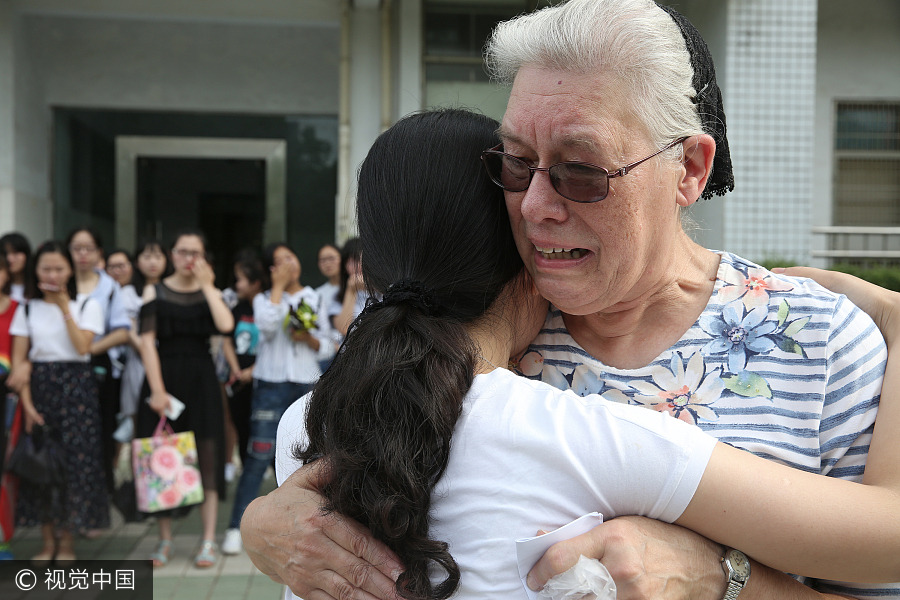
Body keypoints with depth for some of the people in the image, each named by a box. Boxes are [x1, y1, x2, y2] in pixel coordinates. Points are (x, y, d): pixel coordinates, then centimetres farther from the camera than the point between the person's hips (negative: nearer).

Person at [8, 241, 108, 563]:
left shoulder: (87, 305, 5)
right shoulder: (27, 309, 9)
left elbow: (83, 346, -11)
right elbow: (18, 358, 2)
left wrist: (65, 308, -9)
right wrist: (26, 402, -9)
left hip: (76, 388, -2)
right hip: (38, 387, 2)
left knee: (75, 461, -3)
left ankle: (66, 542, 10)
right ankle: (47, 542, 13)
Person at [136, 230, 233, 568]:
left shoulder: (209, 292, 9)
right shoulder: (155, 292, 5)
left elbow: (226, 325, -12)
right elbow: (147, 341, -5)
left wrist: (207, 285, -6)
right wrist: (157, 389, -13)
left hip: (201, 380, 1)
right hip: (164, 378, 0)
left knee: (207, 459, -1)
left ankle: (208, 541, 6)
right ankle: (165, 540, 15)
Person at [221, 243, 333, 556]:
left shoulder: (314, 298, 14)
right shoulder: (264, 299, 7)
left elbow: (328, 348, 12)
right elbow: (268, 326, -17)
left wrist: (309, 338, -8)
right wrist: (278, 286, -10)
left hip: (308, 384, 3)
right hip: (272, 384, -3)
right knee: (260, 455, -9)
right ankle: (236, 527, -3)